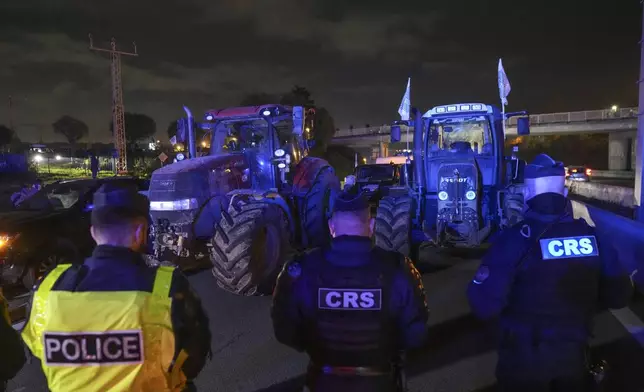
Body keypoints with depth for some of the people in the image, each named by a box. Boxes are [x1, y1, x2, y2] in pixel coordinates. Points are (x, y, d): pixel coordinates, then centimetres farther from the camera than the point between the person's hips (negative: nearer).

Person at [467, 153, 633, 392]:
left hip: (524, 360, -3)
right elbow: (619, 297, 3)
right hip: (574, 356, 4)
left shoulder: (515, 239, -22)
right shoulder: (592, 236, -8)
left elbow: (484, 306, -26)